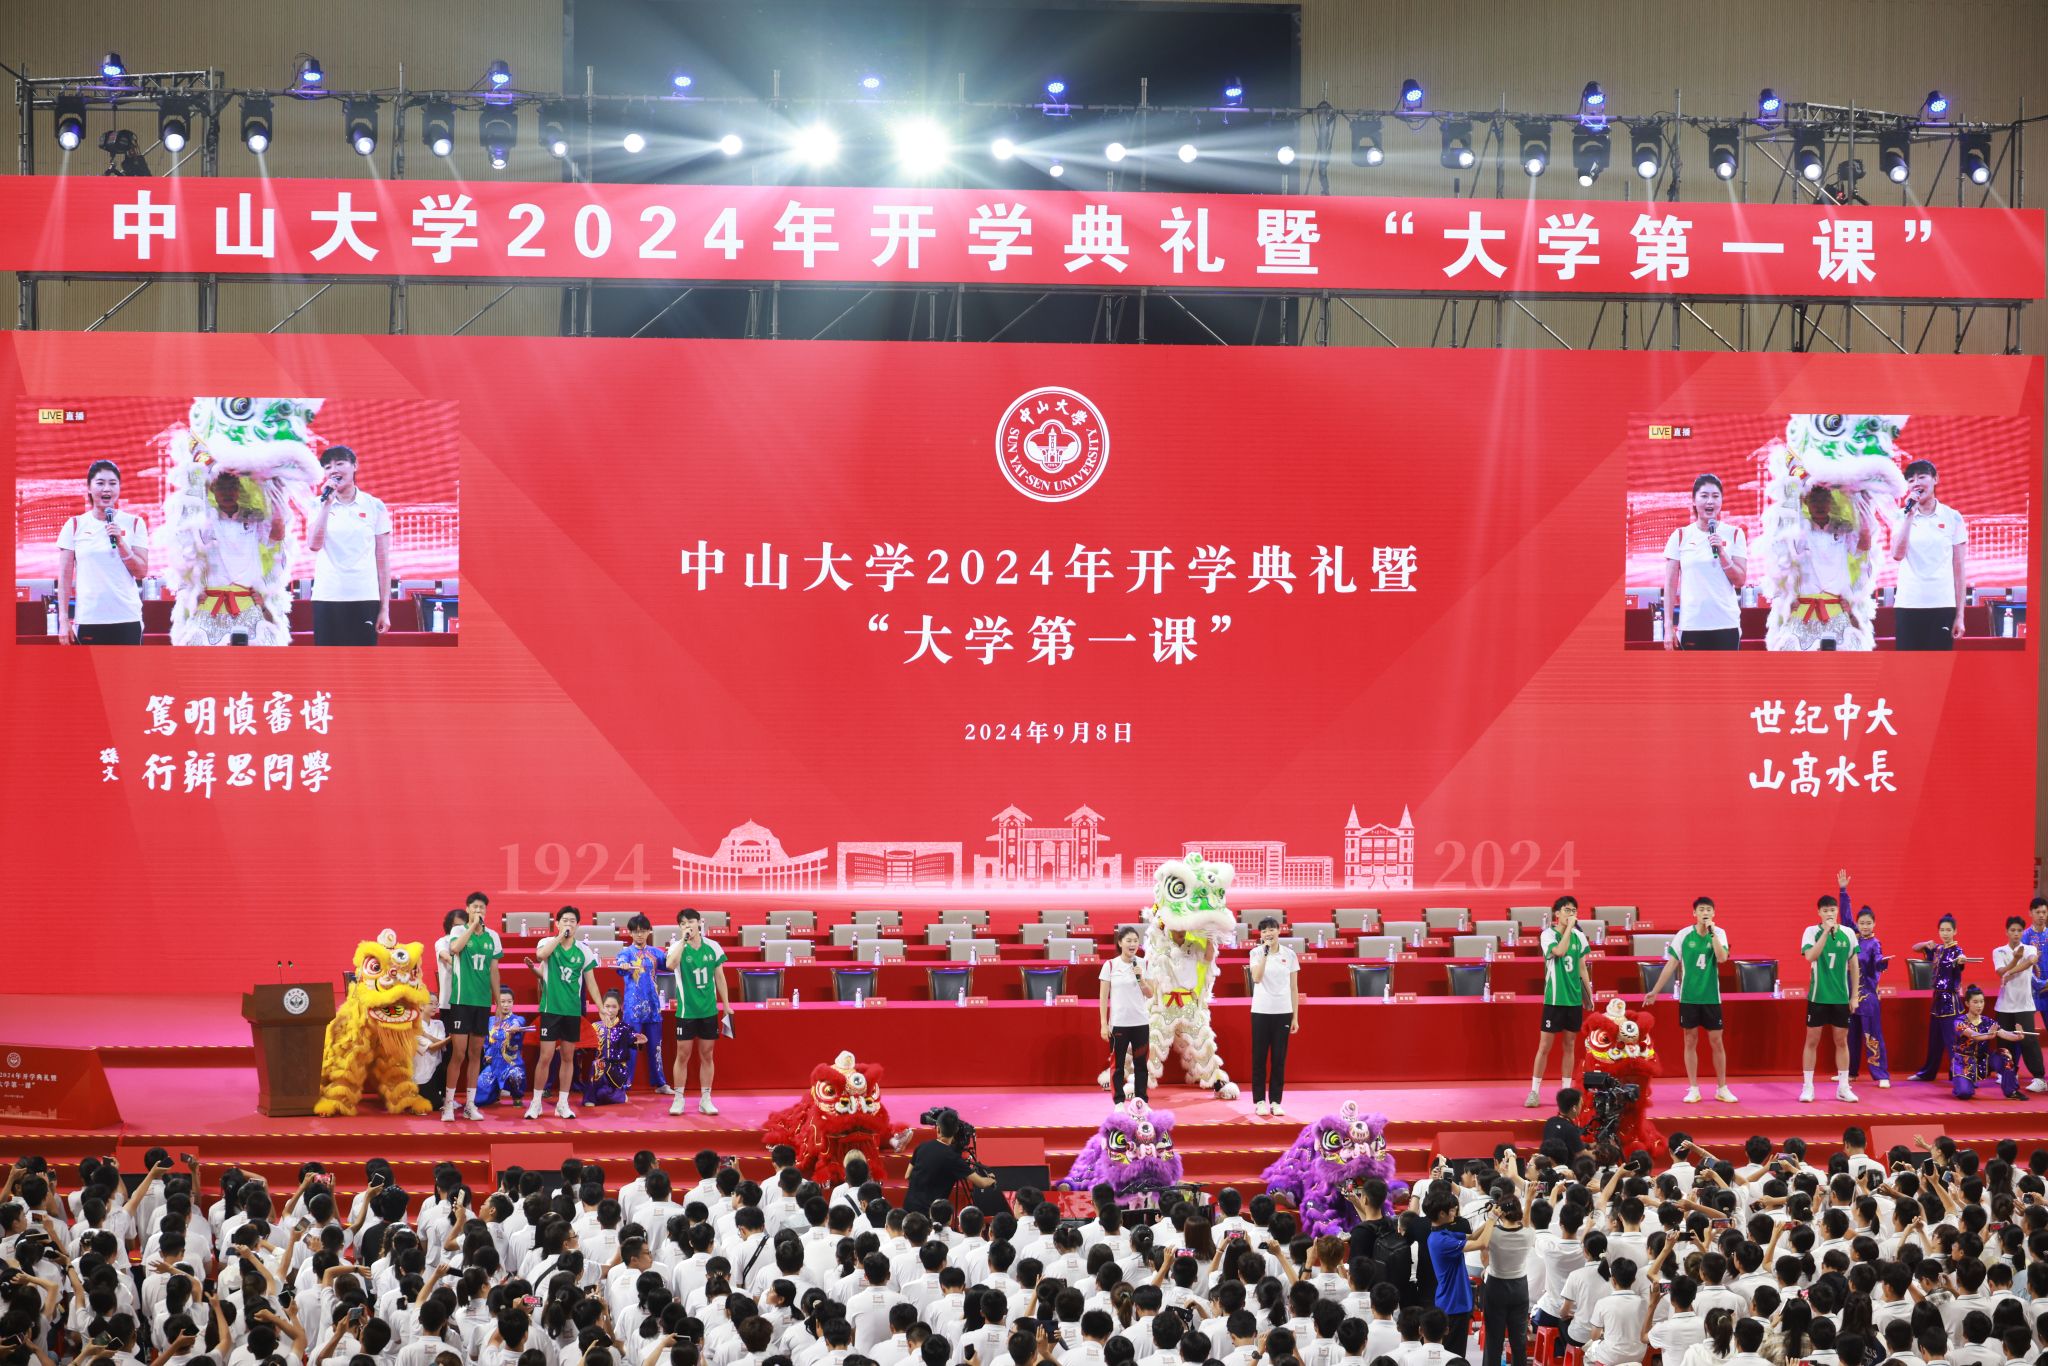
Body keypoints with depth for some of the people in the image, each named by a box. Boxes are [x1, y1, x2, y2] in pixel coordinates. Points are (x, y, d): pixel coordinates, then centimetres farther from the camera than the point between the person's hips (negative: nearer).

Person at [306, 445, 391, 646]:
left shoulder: (375, 506, 5)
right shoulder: (318, 505, 7)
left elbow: (383, 560, 4)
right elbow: (314, 545, -9)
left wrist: (385, 608, 0)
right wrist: (327, 504, -11)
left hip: (365, 599, -1)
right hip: (327, 598, 1)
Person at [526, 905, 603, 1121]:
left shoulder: (583, 951, 4)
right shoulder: (548, 943, -2)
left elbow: (591, 983, 8)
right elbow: (540, 955, -27)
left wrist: (602, 1009, 3)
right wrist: (560, 936, -21)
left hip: (573, 1011, 3)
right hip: (551, 1008, -3)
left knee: (568, 1057, 7)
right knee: (546, 1056, -5)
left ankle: (562, 1104, 15)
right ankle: (536, 1103, 5)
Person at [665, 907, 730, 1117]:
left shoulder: (712, 947, 1)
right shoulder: (678, 947, -7)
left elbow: (719, 977, 9)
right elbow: (671, 965, -30)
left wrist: (726, 1005, 8)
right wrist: (683, 940, -30)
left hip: (709, 1010, 2)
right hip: (686, 1011, -2)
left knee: (706, 1055, 7)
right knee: (682, 1055, 1)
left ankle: (705, 1100, 14)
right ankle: (679, 1099, 9)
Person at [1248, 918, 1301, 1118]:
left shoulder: (1289, 955, 4)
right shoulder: (1256, 952, 0)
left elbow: (1294, 988, 6)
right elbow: (1257, 978, -17)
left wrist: (1295, 1017, 4)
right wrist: (1265, 952, -20)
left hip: (1283, 1012, 1)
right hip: (1261, 1011, -1)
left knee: (1279, 1058, 3)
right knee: (1259, 1058, 1)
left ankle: (1275, 1101, 8)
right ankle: (1259, 1101, 7)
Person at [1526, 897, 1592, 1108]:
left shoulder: (1579, 936, 8)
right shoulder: (1548, 934, -6)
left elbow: (1582, 969, 14)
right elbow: (1559, 951, -27)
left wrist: (1589, 995, 13)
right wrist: (1569, 928, -20)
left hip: (1575, 999, 5)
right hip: (1554, 999, -5)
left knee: (1569, 1046, 9)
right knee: (1545, 1045, -2)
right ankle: (1534, 1091, 3)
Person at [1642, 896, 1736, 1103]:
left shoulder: (1719, 934, -2)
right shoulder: (1684, 936, -3)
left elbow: (1722, 958, -18)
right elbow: (1671, 965, 1)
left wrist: (1712, 933, -20)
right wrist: (1655, 991, -1)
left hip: (1711, 998, 0)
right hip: (1688, 998, 0)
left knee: (1716, 1042, 3)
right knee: (1690, 1042, 4)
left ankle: (1722, 1089, 13)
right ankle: (1693, 1089, 11)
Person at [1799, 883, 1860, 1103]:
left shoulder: (1848, 933, 2)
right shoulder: (1812, 932, -5)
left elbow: (1853, 966, 8)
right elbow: (1810, 956, -22)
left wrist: (1854, 995, 6)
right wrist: (1826, 932, -25)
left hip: (1841, 997, 2)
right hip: (1818, 996, -2)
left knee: (1841, 1041, 7)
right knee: (1812, 1040, 2)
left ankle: (1843, 1087, 13)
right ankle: (1807, 1087, 7)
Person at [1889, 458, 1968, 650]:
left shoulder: (1952, 517, 4)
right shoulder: (1902, 518, 7)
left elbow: (1959, 569, 4)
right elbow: (1897, 555, -10)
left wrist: (1960, 615, 1)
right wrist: (1909, 515, -11)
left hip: (1942, 606, -1)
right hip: (1907, 605, 1)